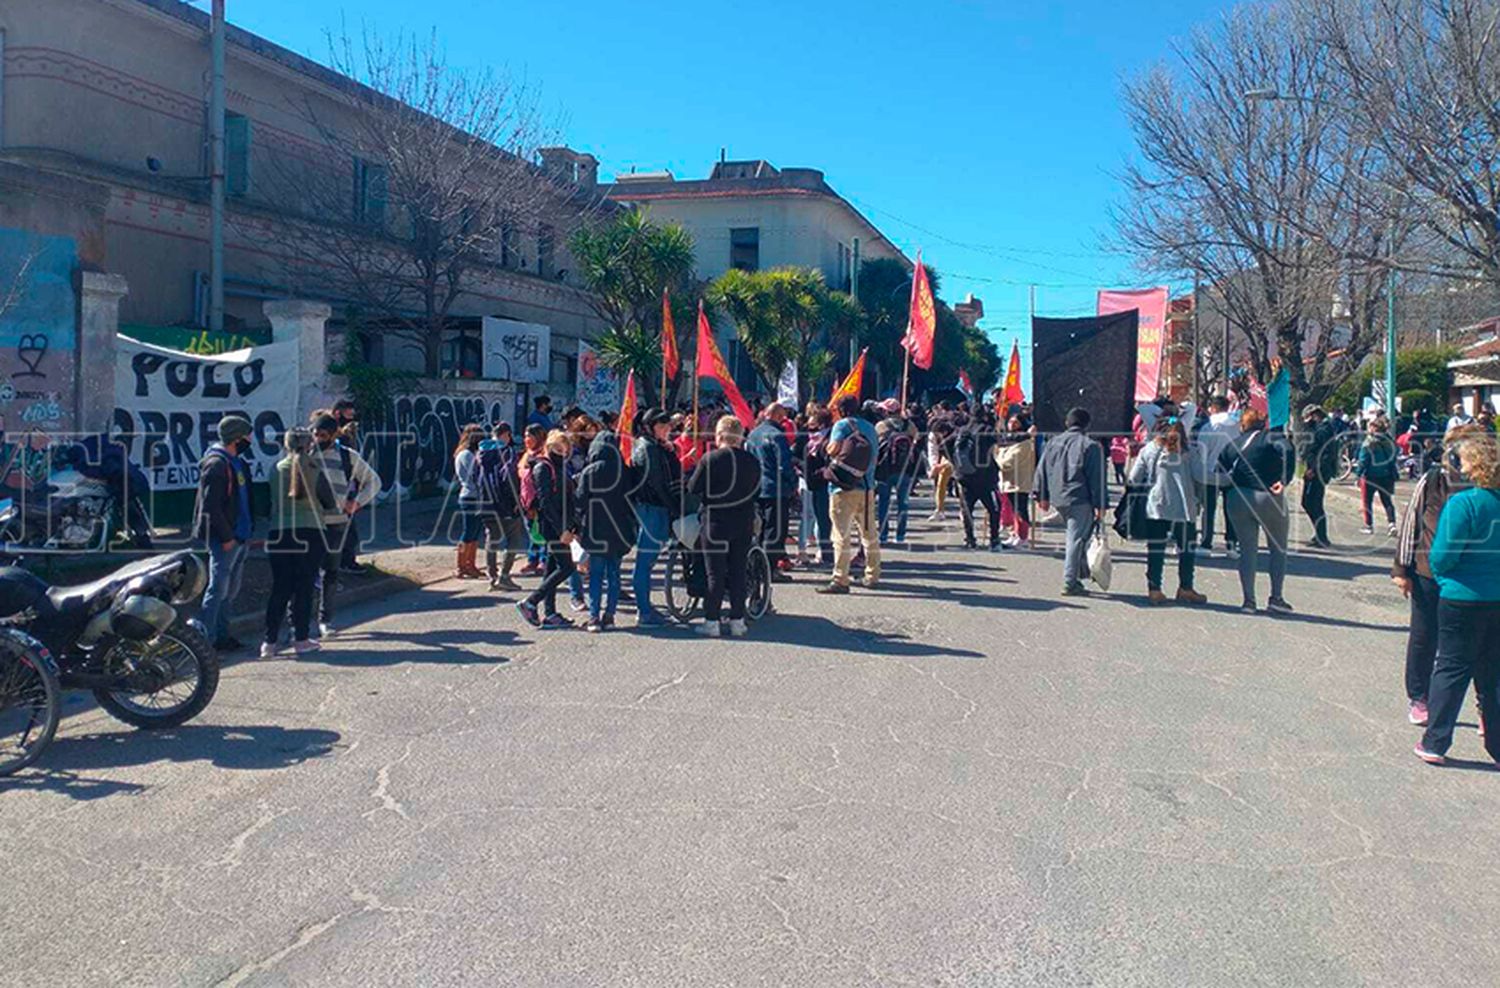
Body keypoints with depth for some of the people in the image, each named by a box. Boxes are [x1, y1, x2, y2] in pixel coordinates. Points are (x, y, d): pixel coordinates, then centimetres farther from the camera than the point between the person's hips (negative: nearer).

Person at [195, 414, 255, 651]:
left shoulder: (238, 463, 15)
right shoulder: (215, 464, -15)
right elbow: (210, 506, -19)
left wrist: (249, 530, 15)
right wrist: (226, 536, -19)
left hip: (240, 536, 10)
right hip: (224, 539, -9)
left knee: (231, 590, 14)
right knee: (218, 589, -6)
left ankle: (222, 634, 22)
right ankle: (207, 638, 0)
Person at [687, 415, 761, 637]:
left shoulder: (710, 459, -11)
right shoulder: (752, 461, 0)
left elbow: (693, 488, -6)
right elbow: (756, 492, 10)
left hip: (716, 523, -3)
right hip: (744, 523, 3)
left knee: (716, 573, 3)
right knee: (738, 571, 10)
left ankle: (712, 621, 5)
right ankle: (737, 621, 13)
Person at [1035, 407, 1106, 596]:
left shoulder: (1053, 443, 10)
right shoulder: (1090, 446, -7)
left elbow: (1041, 471, 12)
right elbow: (1097, 478, -8)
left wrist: (1042, 496, 18)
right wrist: (1099, 505, -5)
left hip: (1058, 499, 6)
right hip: (1080, 499, -6)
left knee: (1073, 537, 20)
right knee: (1076, 539, -3)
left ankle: (1081, 573, 25)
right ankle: (1070, 583, -3)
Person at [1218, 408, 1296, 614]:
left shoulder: (1233, 445, 12)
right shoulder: (1271, 438, -2)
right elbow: (1287, 450, -21)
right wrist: (1285, 480, -20)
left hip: (1238, 500, 3)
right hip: (1268, 497, -3)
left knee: (1247, 550, 10)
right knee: (1278, 548, 11)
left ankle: (1248, 600, 6)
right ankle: (1276, 598, 6)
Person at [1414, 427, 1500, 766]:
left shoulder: (1462, 503, -18)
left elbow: (1441, 557, -17)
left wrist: (1438, 571, 4)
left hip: (1463, 598, -5)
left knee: (1452, 669, 6)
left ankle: (1434, 743, 12)